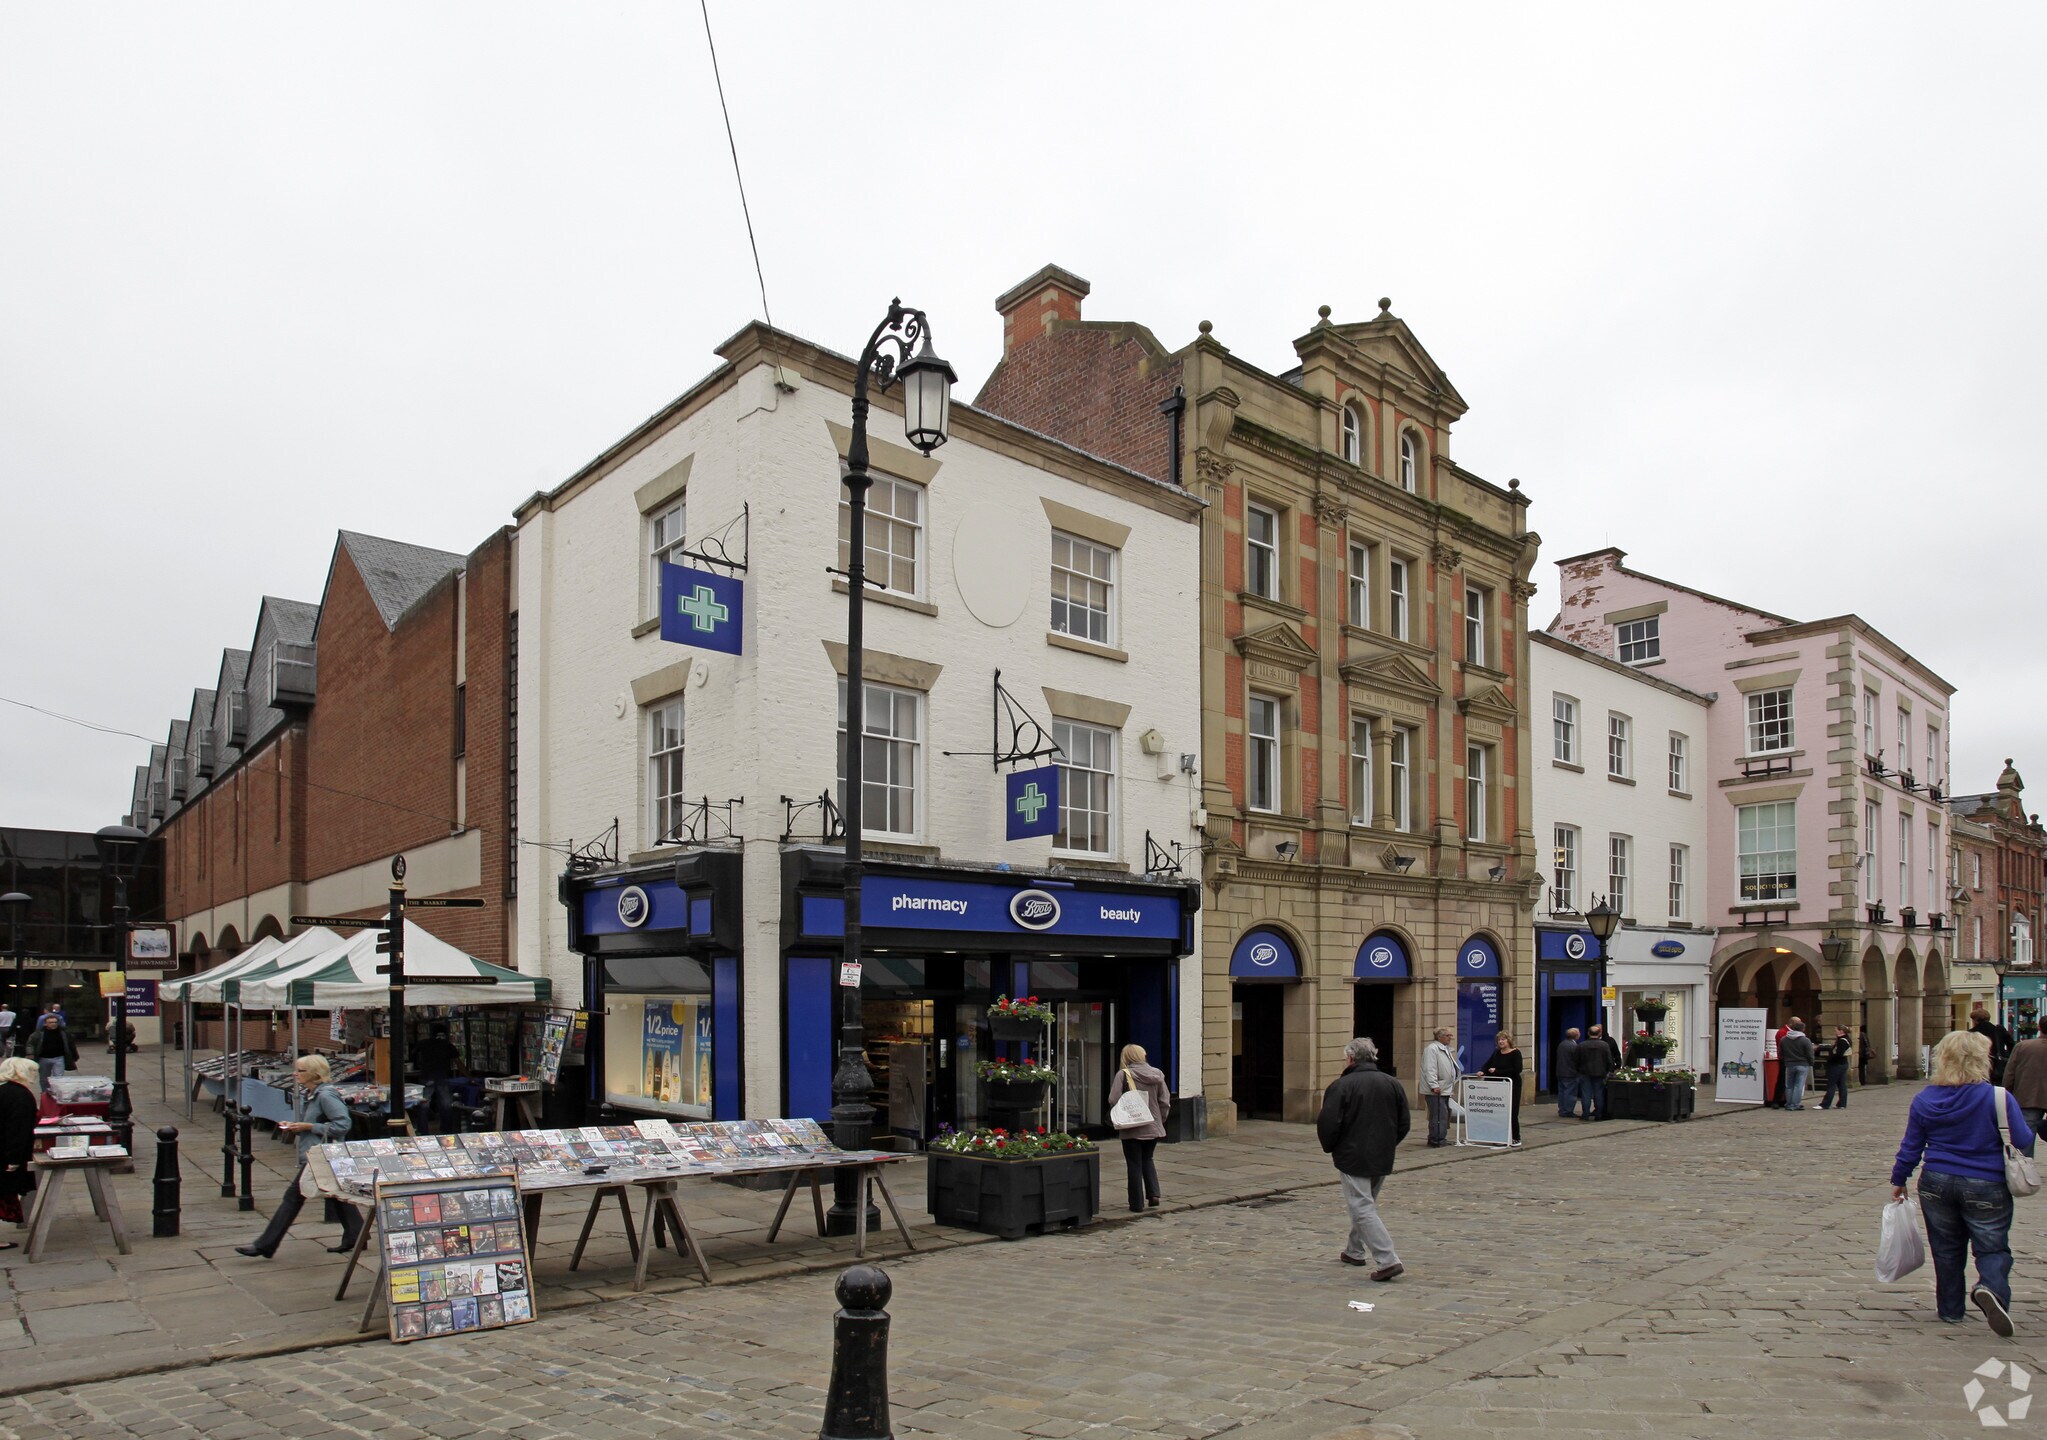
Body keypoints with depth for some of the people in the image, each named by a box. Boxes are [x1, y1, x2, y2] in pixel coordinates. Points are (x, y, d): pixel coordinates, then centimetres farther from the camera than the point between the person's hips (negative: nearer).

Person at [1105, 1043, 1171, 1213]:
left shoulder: (1123, 1075, -12)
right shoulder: (1157, 1074, 0)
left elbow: (1113, 1100, -16)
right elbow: (1165, 1102, 2)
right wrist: (1160, 1120, 14)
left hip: (1132, 1128, -4)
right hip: (1154, 1127, 4)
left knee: (1134, 1165, 6)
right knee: (1147, 1160, 23)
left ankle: (1137, 1204, 10)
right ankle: (1154, 1194, 8)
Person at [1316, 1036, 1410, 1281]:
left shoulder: (1342, 1086, -13)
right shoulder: (1392, 1084, 4)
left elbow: (1328, 1123, -16)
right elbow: (1404, 1124, 9)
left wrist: (1329, 1148, 2)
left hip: (1353, 1158, -7)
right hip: (1383, 1159, 7)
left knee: (1363, 1209, -4)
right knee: (1366, 1204, 22)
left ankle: (1387, 1260, -13)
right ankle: (1355, 1251, 33)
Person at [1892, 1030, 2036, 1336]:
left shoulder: (1925, 1100, -3)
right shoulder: (1997, 1098, -15)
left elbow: (1911, 1147, 3)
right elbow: (2023, 1142, -11)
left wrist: (1898, 1180, 15)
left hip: (1937, 1184, 3)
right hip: (1986, 1187, -3)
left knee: (1947, 1249, 16)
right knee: (1993, 1247, 7)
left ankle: (1951, 1309, 22)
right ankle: (1992, 1288, -22)